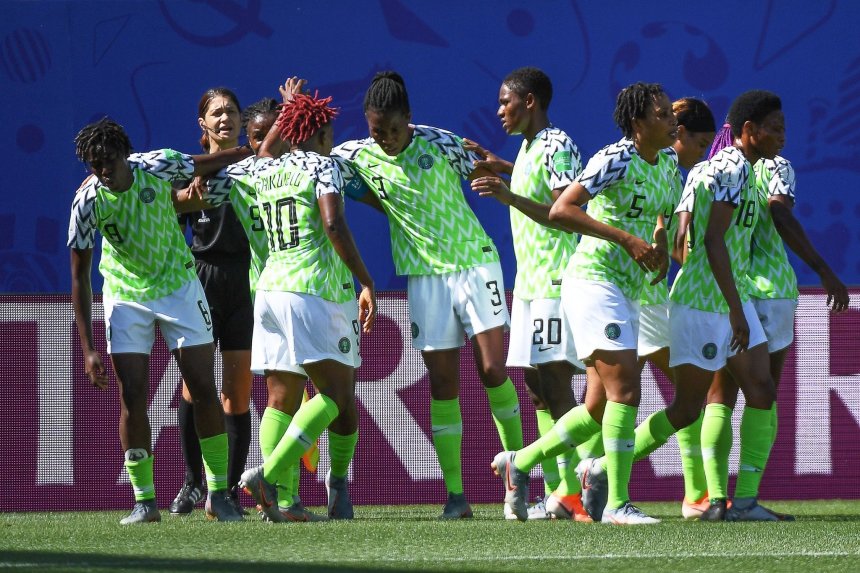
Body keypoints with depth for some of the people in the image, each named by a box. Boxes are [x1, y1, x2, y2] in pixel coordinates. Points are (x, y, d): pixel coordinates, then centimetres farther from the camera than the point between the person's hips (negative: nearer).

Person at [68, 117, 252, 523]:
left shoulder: (158, 167, -20)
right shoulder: (88, 201, -21)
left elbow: (206, 165, 2)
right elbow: (79, 277, -14)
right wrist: (88, 349, -17)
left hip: (177, 286, 1)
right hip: (124, 296, -1)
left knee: (204, 390, -3)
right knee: (132, 396, -8)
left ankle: (219, 494, 6)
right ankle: (144, 501, 1)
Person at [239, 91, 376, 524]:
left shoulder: (264, 171, 16)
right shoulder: (321, 167, -2)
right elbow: (334, 226, -16)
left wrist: (287, 111, 55)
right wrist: (367, 283, -16)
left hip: (269, 288, 7)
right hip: (317, 289, -7)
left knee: (282, 398, 5)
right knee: (336, 394, -8)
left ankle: (277, 500, -7)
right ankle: (268, 474, -24)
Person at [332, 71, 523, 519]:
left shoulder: (440, 144, -9)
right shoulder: (357, 156, -3)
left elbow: (489, 177, 5)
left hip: (474, 262, -2)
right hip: (424, 276, 2)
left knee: (493, 370, -9)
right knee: (442, 384, -2)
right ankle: (455, 495, 1)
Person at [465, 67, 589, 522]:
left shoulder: (558, 147, -13)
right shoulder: (528, 148, 16)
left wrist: (510, 197, -29)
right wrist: (500, 167, 35)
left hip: (556, 284, -10)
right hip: (530, 284, 10)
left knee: (554, 383, -13)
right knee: (538, 387, 7)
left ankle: (570, 494, -15)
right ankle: (556, 493, 7)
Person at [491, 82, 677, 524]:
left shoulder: (667, 164, 11)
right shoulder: (615, 160, -15)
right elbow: (560, 211, -23)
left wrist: (660, 247, 5)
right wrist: (626, 238, -25)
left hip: (626, 292, 9)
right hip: (593, 283, -9)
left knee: (599, 411, 10)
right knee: (625, 390, -16)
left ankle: (519, 463, 25)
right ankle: (617, 504, -14)